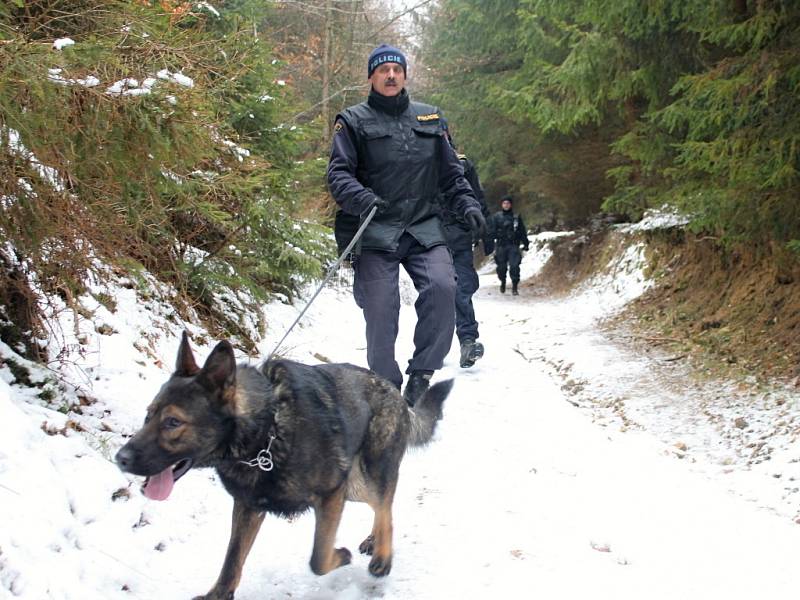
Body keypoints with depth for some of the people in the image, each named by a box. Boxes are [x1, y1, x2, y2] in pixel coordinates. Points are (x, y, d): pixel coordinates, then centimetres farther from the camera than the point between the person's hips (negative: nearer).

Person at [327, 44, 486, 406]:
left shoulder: (429, 118, 19)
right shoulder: (354, 121, 8)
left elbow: (450, 172, 23)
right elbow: (338, 173, -1)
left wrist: (467, 204, 8)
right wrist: (360, 198, -21)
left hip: (423, 227, 3)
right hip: (374, 231, -2)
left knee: (442, 287, -22)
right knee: (381, 310, -8)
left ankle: (421, 372, -8)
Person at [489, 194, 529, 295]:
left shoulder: (516, 217, 7)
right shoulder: (496, 216, 4)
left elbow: (522, 231, 12)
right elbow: (492, 230, 2)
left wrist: (525, 243, 9)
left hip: (513, 246, 0)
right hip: (501, 245, 0)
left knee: (514, 266, -12)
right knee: (501, 266, 6)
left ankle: (515, 287, -5)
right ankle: (503, 282, 31)